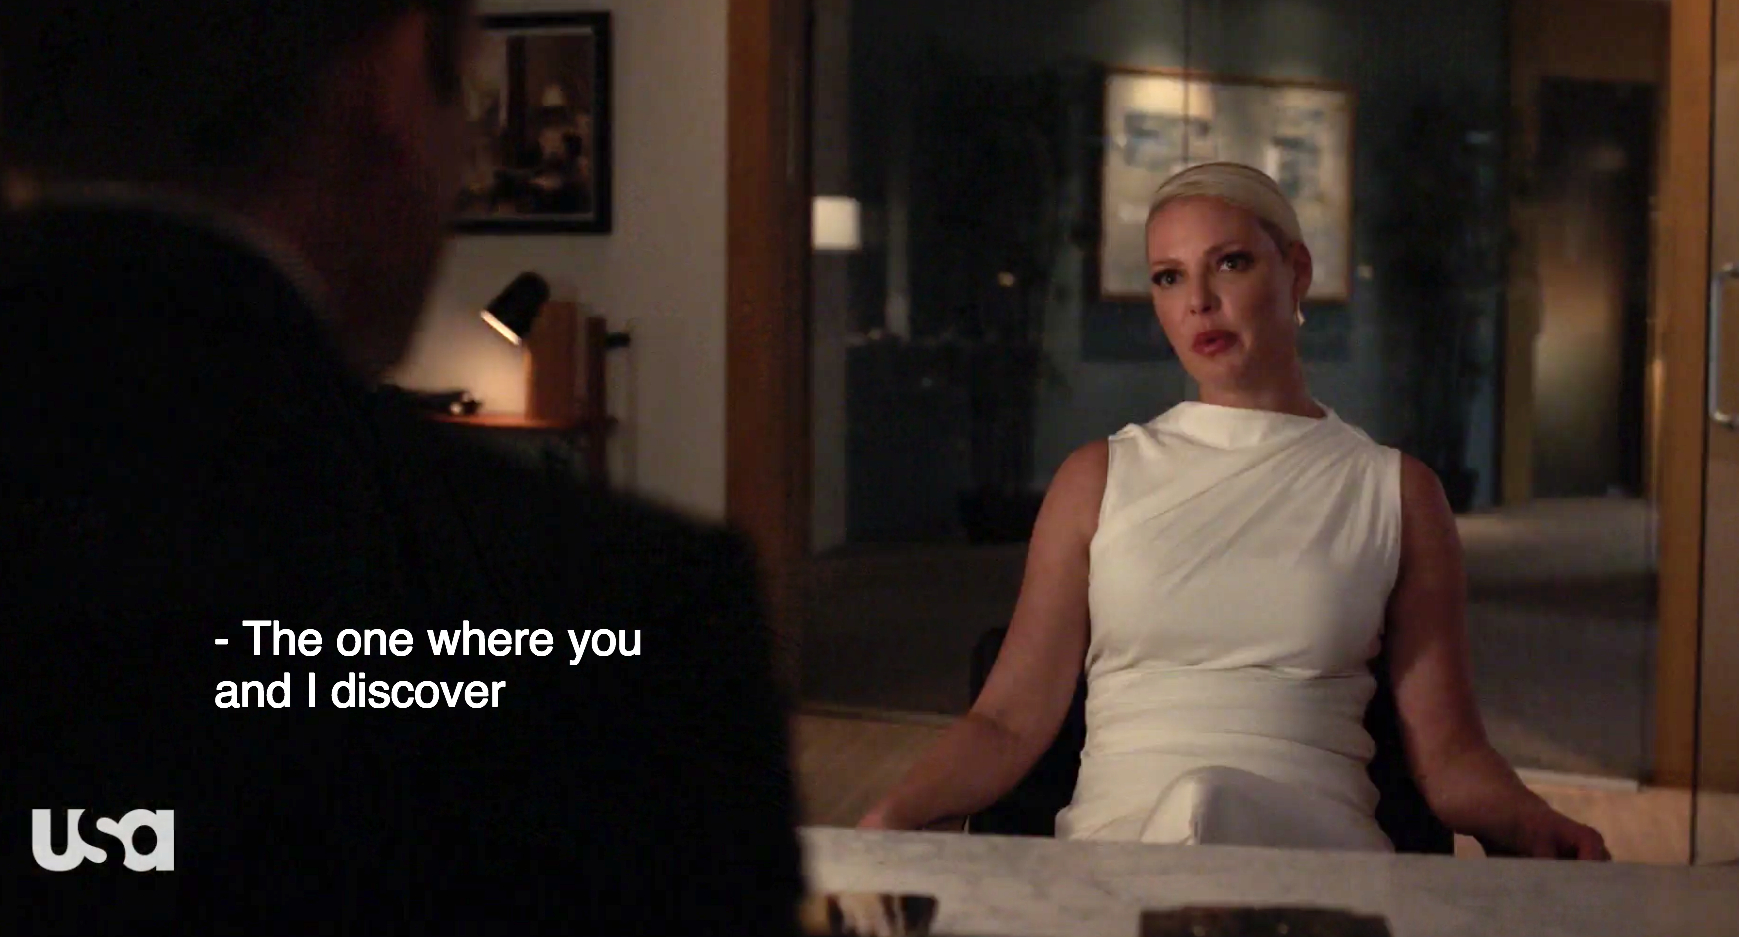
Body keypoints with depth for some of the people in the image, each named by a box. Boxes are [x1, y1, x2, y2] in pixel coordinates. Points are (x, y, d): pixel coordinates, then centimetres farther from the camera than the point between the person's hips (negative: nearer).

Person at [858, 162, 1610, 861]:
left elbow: (1446, 751, 12)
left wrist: (1535, 824, -11)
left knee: (1204, 807, -37)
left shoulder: (1397, 492, 16)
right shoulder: (1098, 479, 17)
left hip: (1316, 840, 1)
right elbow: (1011, 721, 11)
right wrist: (894, 815, -9)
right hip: (1118, 829, 0)